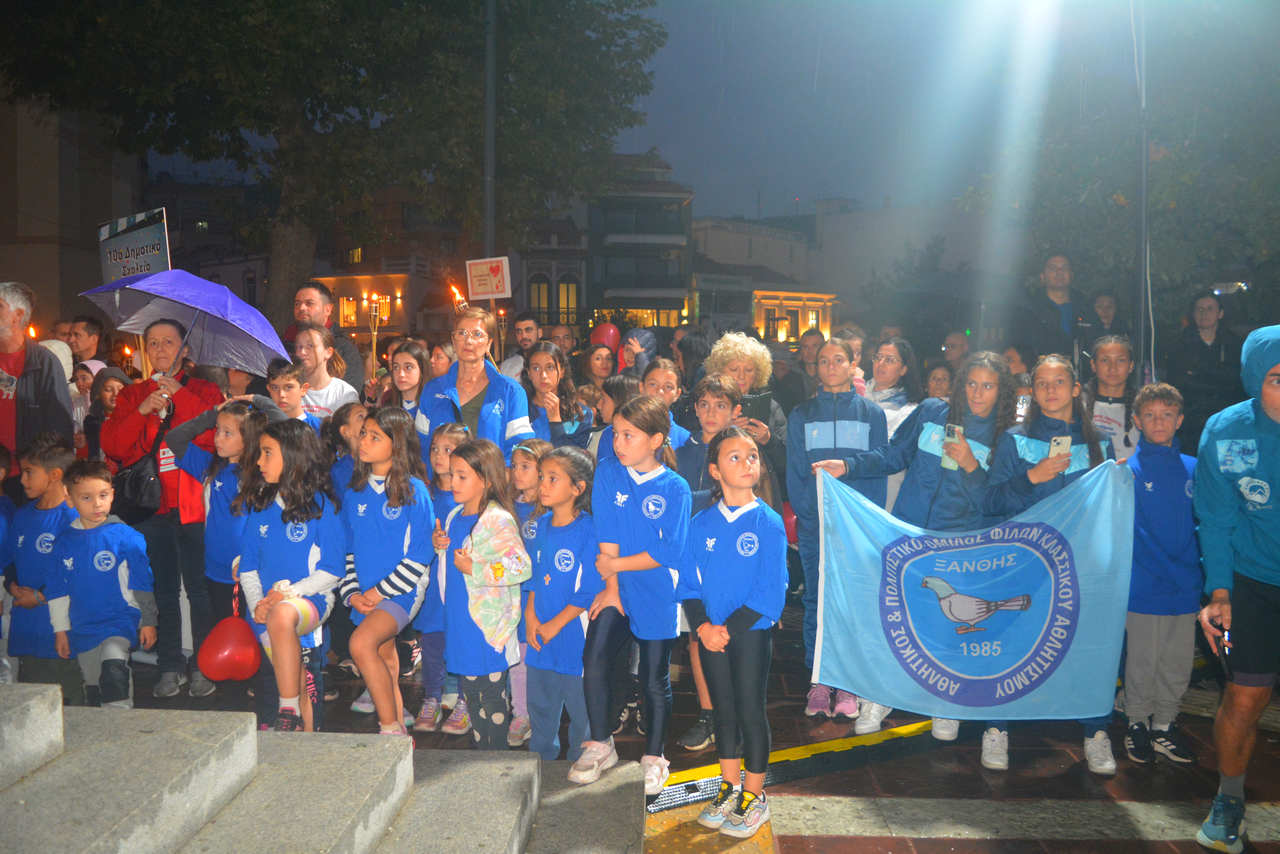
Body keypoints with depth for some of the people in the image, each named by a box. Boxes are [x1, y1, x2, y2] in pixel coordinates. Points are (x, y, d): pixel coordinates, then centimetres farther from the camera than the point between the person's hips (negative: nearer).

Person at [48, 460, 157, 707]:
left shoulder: (126, 537, -9)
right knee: (93, 692, 16)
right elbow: (57, 591, 10)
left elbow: (142, 584, -3)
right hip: (83, 628, 5)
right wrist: (60, 629, 10)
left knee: (114, 670, -30)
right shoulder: (64, 542, 2)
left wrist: (148, 622, -2)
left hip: (120, 621, -5)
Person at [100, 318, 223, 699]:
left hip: (193, 504, -3)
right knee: (163, 591, 9)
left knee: (199, 588, 0)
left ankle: (203, 666, 11)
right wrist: (142, 412, -11)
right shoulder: (131, 396, 14)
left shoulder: (203, 391, 6)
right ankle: (170, 667, 18)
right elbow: (111, 446, 1)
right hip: (150, 505, 3)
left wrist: (179, 395, -13)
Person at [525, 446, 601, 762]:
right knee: (539, 701, 19)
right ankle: (540, 759, 37)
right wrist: (531, 617, 2)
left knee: (580, 706, 7)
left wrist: (555, 625, -14)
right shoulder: (541, 525, 4)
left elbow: (590, 590, -17)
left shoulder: (588, 531, -17)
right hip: (540, 636, 6)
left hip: (574, 633, -6)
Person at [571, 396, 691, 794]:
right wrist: (612, 587, -7)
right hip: (615, 586, 2)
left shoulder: (675, 488, -8)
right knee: (594, 661, -11)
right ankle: (600, 746, 11)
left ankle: (653, 758, 26)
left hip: (655, 595, -2)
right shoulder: (608, 473, -1)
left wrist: (617, 564, -11)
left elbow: (670, 552, -13)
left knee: (655, 679, 7)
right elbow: (607, 536, -3)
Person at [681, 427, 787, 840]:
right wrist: (702, 626, -13)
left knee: (751, 712, 6)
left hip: (751, 632, -3)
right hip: (711, 635, 3)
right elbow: (688, 584, 2)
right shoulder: (701, 525, 0)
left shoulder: (769, 524, -10)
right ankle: (728, 788, 31)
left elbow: (771, 593, -13)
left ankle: (754, 796, 22)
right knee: (724, 711, 15)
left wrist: (728, 629, -17)